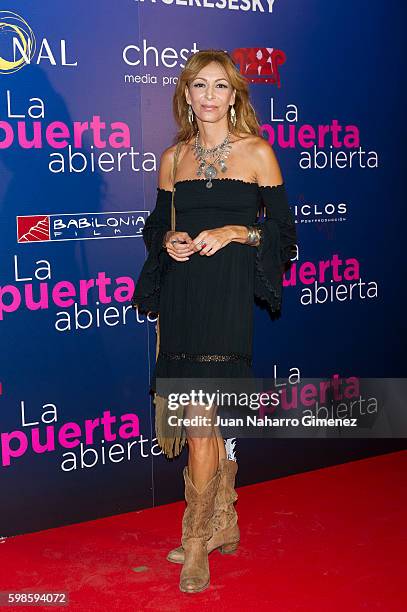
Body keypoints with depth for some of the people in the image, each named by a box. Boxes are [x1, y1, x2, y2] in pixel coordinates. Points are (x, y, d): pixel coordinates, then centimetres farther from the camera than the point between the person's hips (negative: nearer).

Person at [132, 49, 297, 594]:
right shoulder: (173, 158, 12)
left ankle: (196, 545, 6)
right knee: (206, 420, 12)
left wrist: (237, 232, -14)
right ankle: (224, 524, 30)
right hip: (181, 297, 4)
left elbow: (285, 230, 2)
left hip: (228, 297, -4)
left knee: (199, 421, -10)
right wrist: (169, 241, -3)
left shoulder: (258, 152, 1)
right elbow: (157, 225, 19)